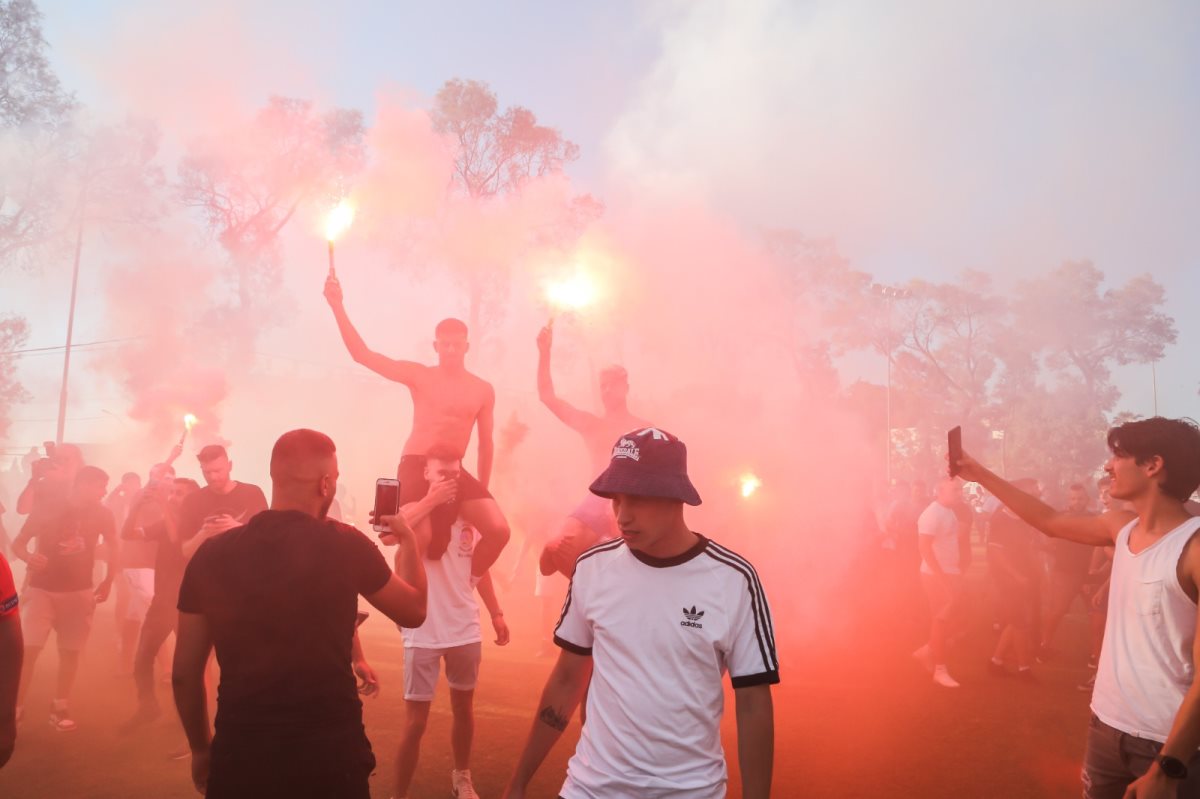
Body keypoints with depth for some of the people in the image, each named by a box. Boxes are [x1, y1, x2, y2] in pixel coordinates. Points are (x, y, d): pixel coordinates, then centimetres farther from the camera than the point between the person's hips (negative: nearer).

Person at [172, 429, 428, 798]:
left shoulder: (212, 554, -4)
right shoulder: (346, 546, -12)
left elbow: (184, 674, 3)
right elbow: (414, 611, 5)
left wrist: (201, 748, 19)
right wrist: (408, 540, 20)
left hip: (239, 753, 2)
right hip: (330, 751, -2)